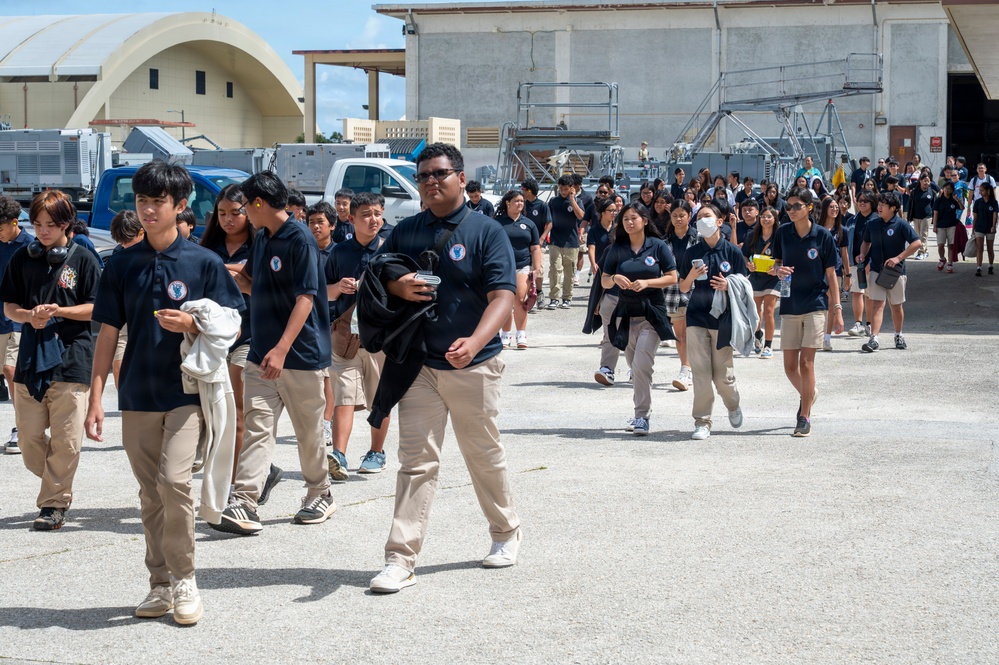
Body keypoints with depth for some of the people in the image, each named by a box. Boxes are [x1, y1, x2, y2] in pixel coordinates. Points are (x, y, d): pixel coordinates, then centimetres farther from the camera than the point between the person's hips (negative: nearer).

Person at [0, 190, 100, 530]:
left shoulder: (83, 260, -1)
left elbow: (96, 309, -1)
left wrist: (60, 311, -16)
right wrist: (29, 316, -10)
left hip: (71, 359, -3)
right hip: (30, 358, 3)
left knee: (65, 441, -4)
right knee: (29, 439, 4)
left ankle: (53, 504, 8)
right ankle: (58, 487, 26)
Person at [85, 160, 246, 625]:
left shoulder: (203, 263, -1)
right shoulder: (122, 266, 6)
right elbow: (108, 333, 7)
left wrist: (190, 324, -18)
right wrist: (96, 398, 1)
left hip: (187, 391, -3)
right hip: (137, 395, 3)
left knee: (174, 480, -18)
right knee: (150, 494, 8)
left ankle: (184, 579, -2)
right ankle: (160, 584, 18)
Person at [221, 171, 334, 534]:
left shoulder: (300, 239, -13)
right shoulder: (261, 238, 12)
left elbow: (305, 298, -20)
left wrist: (282, 349, -27)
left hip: (301, 354, -7)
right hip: (261, 354, 7)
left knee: (309, 431, 8)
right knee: (256, 428, -4)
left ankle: (320, 496, 26)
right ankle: (243, 505, -12)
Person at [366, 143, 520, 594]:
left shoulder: (485, 231, -5)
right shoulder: (405, 232, 8)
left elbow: (502, 296, -14)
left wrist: (475, 341, -32)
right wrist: (396, 286, -10)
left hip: (474, 366, -2)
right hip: (419, 365, 3)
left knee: (484, 455, 12)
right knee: (416, 460, -3)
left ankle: (506, 532, 35)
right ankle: (401, 560, -4)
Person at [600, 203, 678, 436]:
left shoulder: (658, 246, -2)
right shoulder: (617, 249, 5)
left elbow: (672, 277, -2)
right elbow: (604, 281, 8)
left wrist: (647, 282, -16)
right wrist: (615, 278, -15)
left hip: (652, 313, -4)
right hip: (626, 313, 4)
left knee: (641, 364, -16)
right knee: (635, 366, 11)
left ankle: (642, 416, -11)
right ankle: (642, 411, 25)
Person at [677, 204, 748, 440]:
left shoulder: (732, 252, 0)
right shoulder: (692, 253, 6)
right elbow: (683, 288, 10)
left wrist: (728, 286, -16)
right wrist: (691, 276, -11)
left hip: (723, 318, -2)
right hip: (697, 317, 2)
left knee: (723, 374, 1)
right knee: (700, 372, -2)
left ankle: (734, 406, 32)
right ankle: (702, 421, 7)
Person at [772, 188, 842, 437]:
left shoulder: (823, 236, -5)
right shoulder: (783, 232, 3)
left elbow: (831, 275, -1)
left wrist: (837, 309, -4)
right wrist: (778, 270, -11)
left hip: (815, 304, -3)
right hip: (789, 305, 4)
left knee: (806, 361, -7)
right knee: (790, 365, 6)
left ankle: (805, 418, 2)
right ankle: (808, 394, 37)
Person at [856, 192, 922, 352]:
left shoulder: (901, 224, -8)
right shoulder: (872, 224, 5)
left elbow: (916, 243, -12)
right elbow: (866, 242, 20)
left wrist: (898, 258, -19)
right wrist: (863, 254, -1)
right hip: (876, 270, 2)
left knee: (896, 306, 13)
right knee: (877, 304, -10)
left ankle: (898, 336, 33)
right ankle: (874, 340, -17)